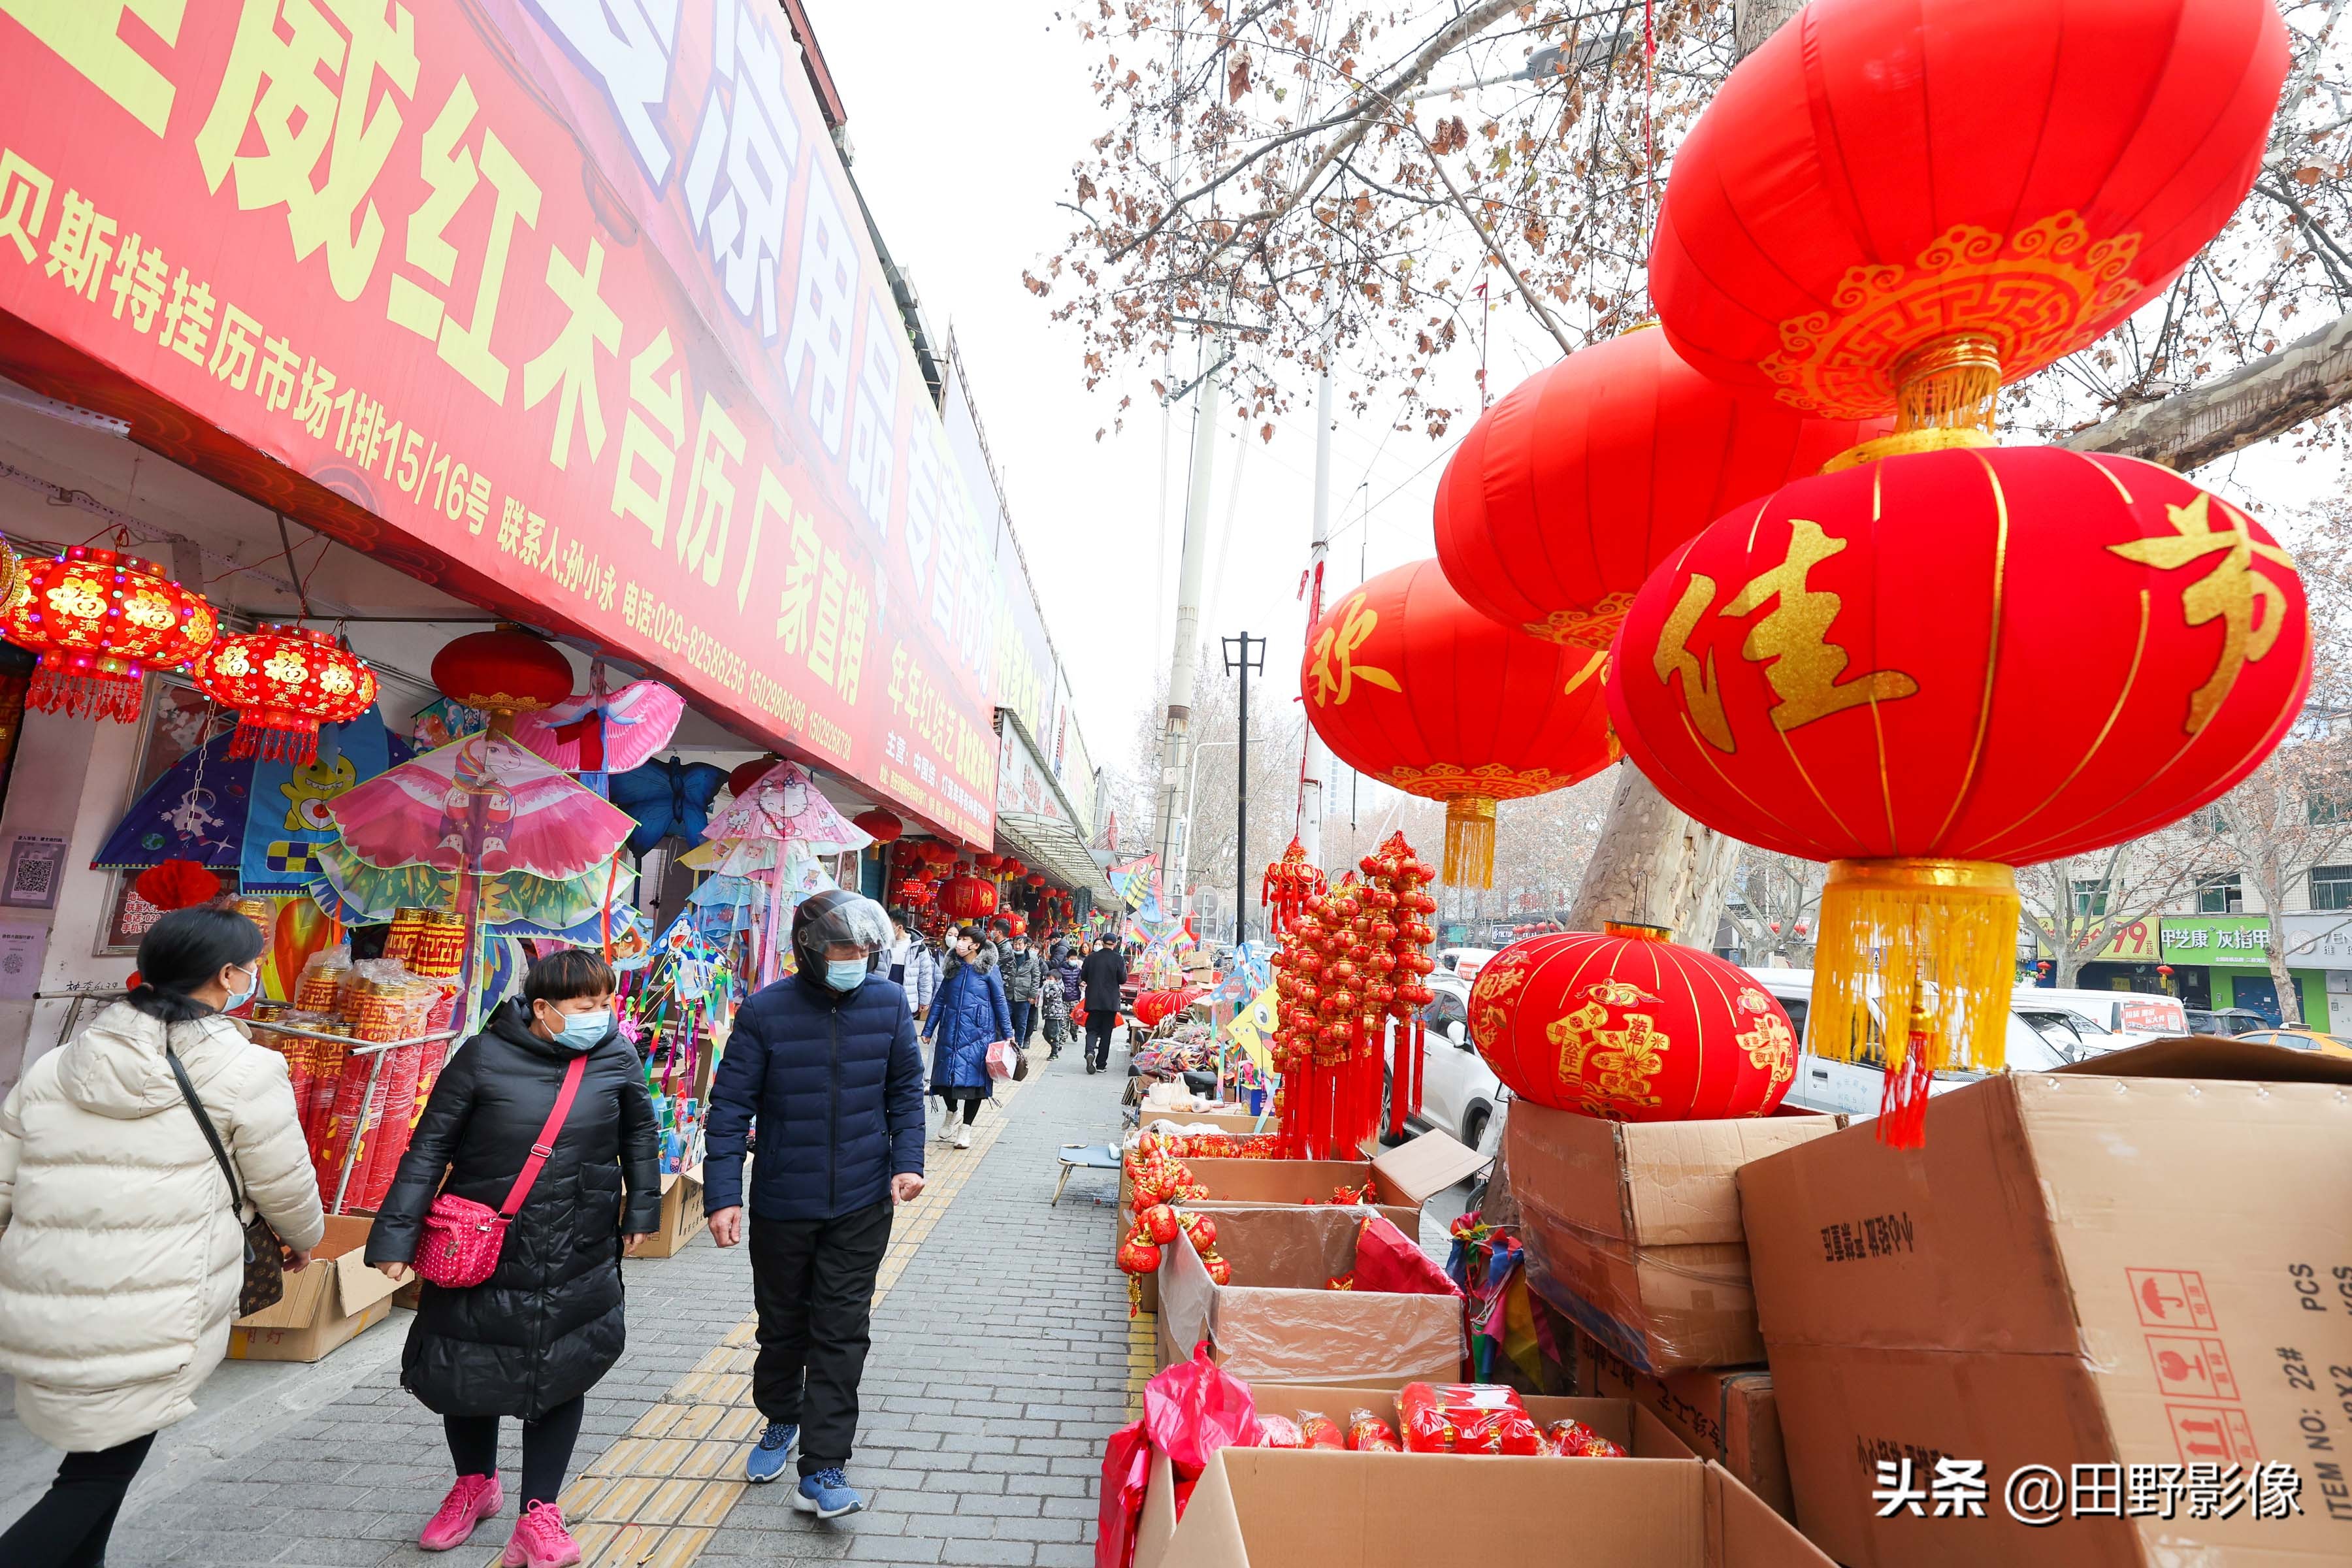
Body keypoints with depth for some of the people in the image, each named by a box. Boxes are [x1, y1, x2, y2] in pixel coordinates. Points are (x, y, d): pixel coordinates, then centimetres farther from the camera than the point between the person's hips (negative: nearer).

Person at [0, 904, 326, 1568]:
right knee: (99, 1478, 10)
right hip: (144, 1330, -6)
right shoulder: (245, 1071, -10)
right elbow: (285, 1188, -1)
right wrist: (305, 1238, 20)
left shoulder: (53, 1068, 7)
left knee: (94, 1463, 21)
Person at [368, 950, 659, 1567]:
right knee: (465, 1372, 16)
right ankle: (475, 1485, 45)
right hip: (480, 1254, -1)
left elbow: (639, 1132, 8)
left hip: (579, 1262, 1)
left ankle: (538, 1515, 26)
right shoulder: (484, 1057, -14)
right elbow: (429, 1148, -6)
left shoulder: (616, 1057, -6)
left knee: (561, 1376, 7)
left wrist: (640, 1211, 10)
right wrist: (396, 1234, -8)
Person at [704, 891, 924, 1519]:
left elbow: (906, 1089, 2)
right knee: (782, 1324, 20)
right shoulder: (766, 1011, -13)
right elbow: (731, 1106, -9)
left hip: (861, 1205, 0)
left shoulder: (889, 1002, -8)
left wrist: (908, 1161, -8)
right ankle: (781, 1421, 47)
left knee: (842, 1332, 3)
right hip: (781, 1203, 0)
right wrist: (723, 1195, -14)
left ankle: (822, 1472, 16)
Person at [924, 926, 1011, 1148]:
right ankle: (951, 1113, 33)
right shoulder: (953, 968, 10)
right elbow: (940, 1001, 13)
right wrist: (928, 1030, 12)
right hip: (951, 1032, 4)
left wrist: (1008, 1034, -2)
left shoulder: (989, 969, -2)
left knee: (973, 1078, -1)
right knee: (946, 1075, 4)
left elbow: (1000, 1002, -1)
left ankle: (966, 1129, 13)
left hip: (977, 1034, -4)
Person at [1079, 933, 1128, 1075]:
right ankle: (1101, 1064, 10)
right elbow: (1123, 980, -6)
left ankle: (1090, 1051, -20)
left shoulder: (1091, 957, -2)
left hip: (1093, 1000, 1)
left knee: (1092, 1029, 8)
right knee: (1106, 1033, 8)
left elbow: (1083, 976, 5)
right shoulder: (1119, 959, -8)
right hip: (1111, 1002, -1)